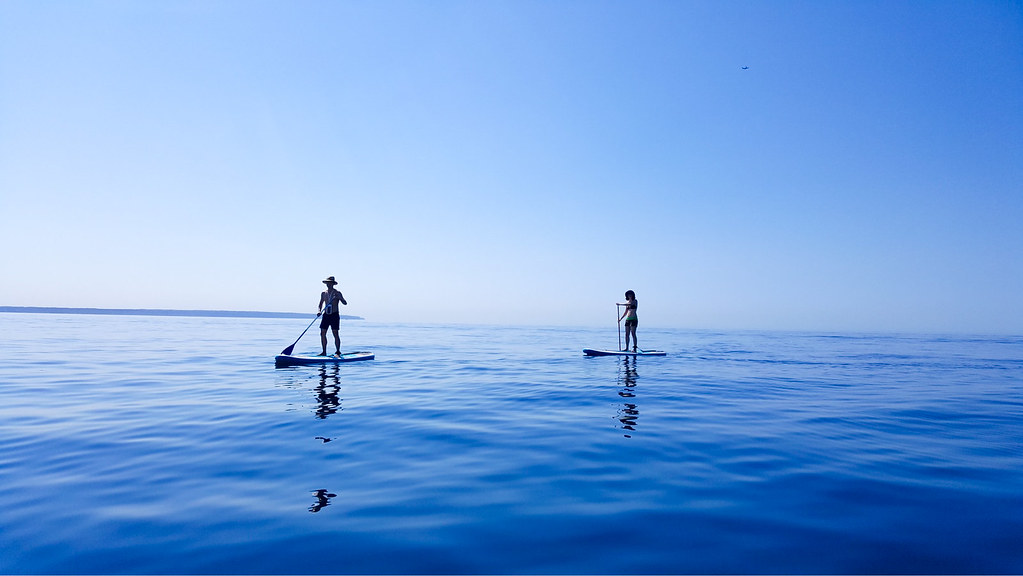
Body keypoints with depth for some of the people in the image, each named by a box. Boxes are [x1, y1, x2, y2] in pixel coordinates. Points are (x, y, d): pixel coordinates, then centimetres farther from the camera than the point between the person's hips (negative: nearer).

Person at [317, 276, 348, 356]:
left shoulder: (337, 293, -4)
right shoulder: (323, 293, 10)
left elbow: (345, 303, -11)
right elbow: (320, 305, 13)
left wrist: (339, 298, -29)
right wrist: (318, 311, -7)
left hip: (334, 315, -5)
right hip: (326, 315, 5)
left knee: (335, 334, -5)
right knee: (322, 333, 1)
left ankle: (338, 352, 2)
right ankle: (324, 352, 8)